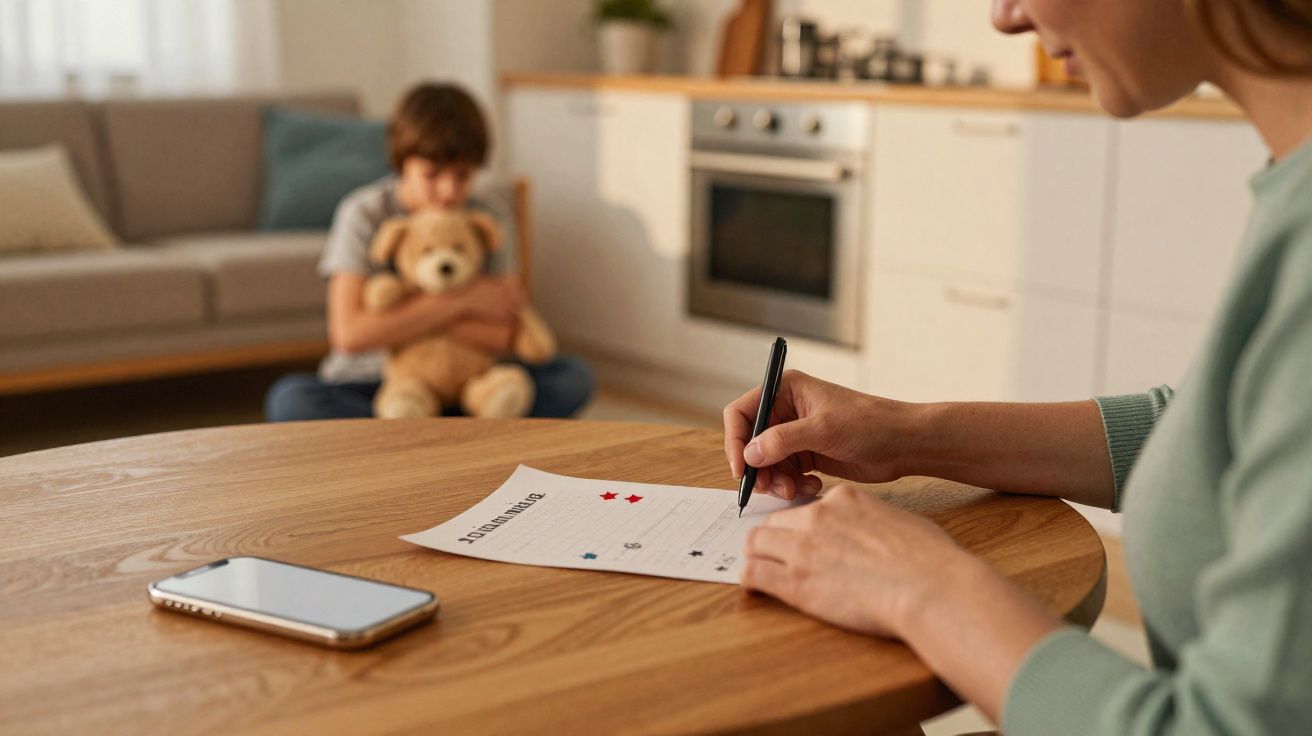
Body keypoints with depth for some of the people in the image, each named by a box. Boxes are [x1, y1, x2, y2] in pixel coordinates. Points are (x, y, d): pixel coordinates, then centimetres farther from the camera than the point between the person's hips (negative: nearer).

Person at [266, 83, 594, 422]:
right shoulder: (365, 214, -9)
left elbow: (504, 337, -10)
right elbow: (348, 334, -20)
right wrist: (462, 302, -19)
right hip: (368, 385, -2)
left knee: (574, 377, -19)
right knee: (289, 399, -34)